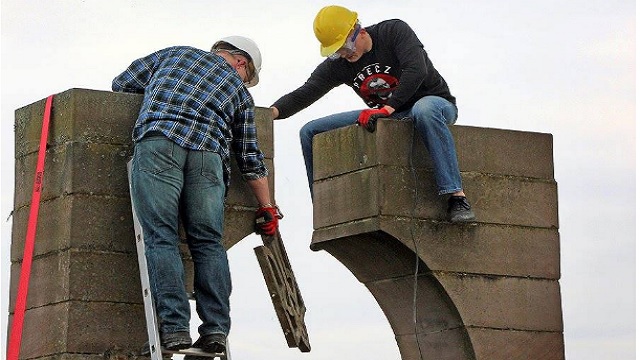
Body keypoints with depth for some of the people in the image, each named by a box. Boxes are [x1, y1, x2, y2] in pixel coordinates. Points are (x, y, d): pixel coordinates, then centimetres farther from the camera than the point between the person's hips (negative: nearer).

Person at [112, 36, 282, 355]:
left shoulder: (173, 53, 32)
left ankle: (174, 328, -13)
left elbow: (121, 83, 30)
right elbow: (251, 159, 29)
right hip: (208, 152, 1)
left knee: (161, 238, -5)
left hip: (158, 140, -1)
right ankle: (216, 329, 1)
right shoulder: (238, 90, 30)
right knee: (208, 242, 8)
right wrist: (267, 208, 37)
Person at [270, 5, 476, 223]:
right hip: (387, 115, 6)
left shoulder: (394, 31, -17)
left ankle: (457, 197, -46)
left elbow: (416, 70, -30)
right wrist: (273, 112, -33)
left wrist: (387, 109, -37)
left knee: (424, 109, -46)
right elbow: (304, 94, -13)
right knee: (310, 132, -2)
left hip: (435, 101, -6)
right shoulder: (337, 65, -4)